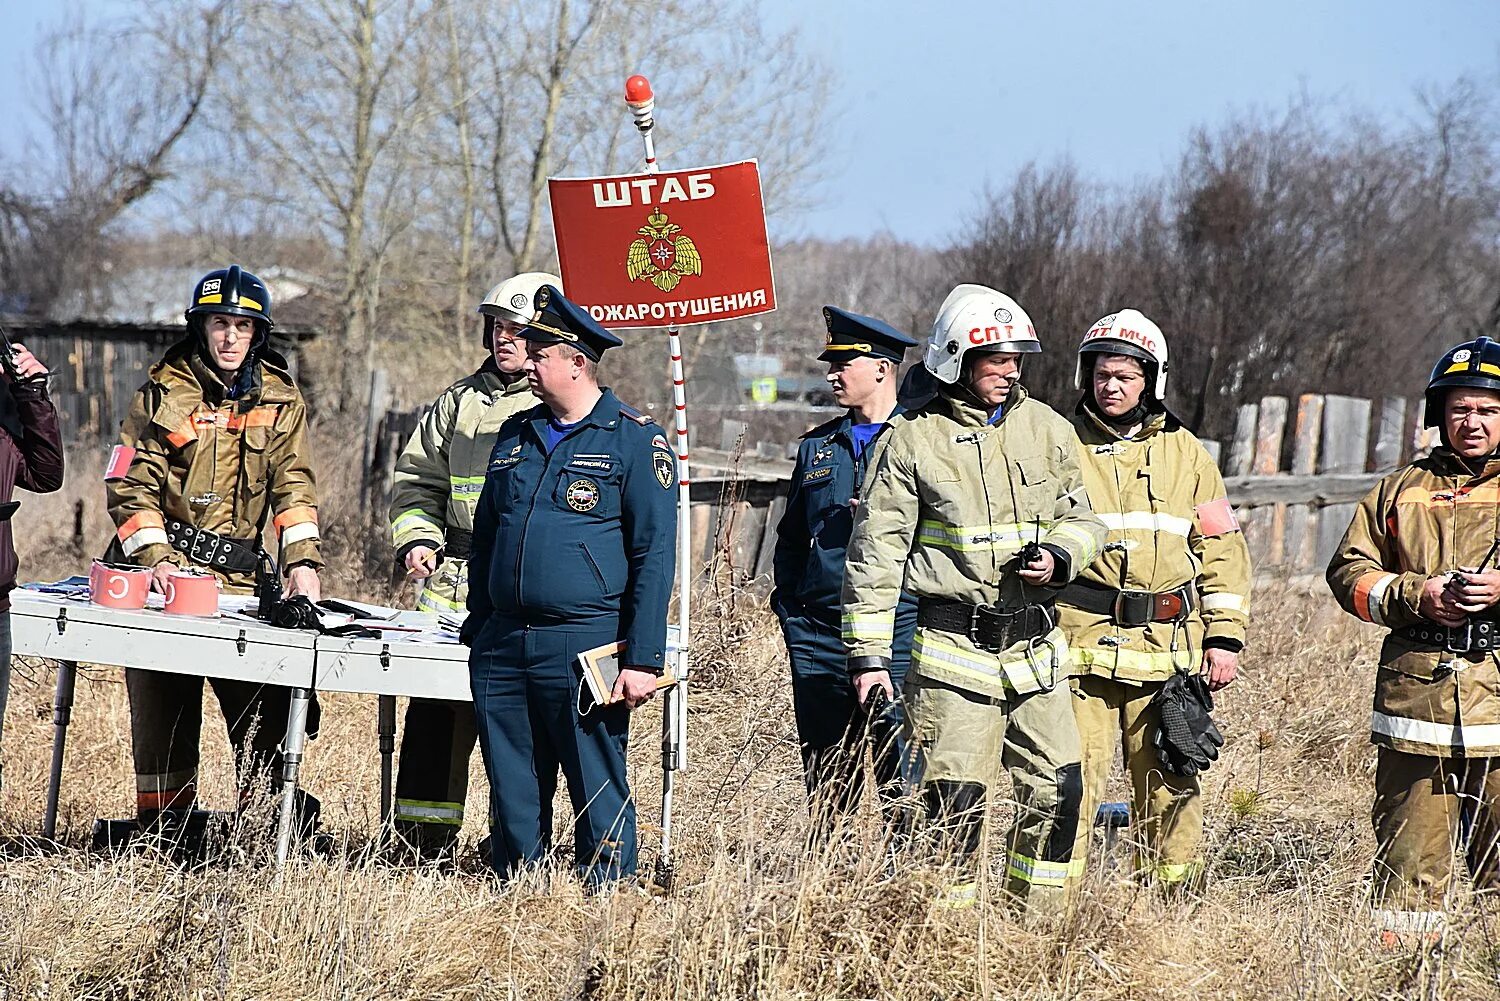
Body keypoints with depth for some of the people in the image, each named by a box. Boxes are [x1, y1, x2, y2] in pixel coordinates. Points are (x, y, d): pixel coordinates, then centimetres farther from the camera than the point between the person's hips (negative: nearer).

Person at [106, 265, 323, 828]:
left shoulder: (280, 400, 8)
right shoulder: (165, 391, 1)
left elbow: (294, 487, 3)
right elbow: (130, 484, -2)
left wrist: (302, 561, -13)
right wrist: (154, 559, -16)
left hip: (240, 574, 2)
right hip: (165, 569, -2)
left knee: (265, 707, -5)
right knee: (162, 708, 0)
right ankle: (160, 829, 8)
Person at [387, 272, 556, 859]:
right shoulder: (460, 403, 16)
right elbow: (417, 480, 23)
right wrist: (418, 540, 5)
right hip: (454, 588, 4)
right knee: (434, 721, 1)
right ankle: (420, 849, 7)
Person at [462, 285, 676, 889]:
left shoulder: (633, 441, -3)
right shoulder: (516, 435, 16)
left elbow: (653, 556, -8)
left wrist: (642, 661, -13)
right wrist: (478, 633, 17)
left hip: (584, 650, -6)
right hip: (502, 650, 6)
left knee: (599, 796, -2)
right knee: (512, 796, 10)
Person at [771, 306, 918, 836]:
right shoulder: (817, 446, 17)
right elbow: (791, 539, 23)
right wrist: (790, 612, 11)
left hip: (898, 633, -5)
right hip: (820, 639, 5)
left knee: (904, 781, -6)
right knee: (825, 792, 8)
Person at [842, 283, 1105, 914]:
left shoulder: (1047, 430, 9)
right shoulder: (914, 440, -2)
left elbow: (1083, 518, 17)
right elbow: (876, 552, -1)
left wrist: (1057, 558, -6)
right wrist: (868, 651, -6)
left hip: (1036, 646, 4)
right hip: (955, 650, -4)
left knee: (1057, 791, 5)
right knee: (957, 803, -6)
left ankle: (1039, 928, 21)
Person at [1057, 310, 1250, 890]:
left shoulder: (1184, 453, 13)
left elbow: (1223, 549, 14)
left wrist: (1225, 637, 7)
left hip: (1167, 644, 2)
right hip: (1080, 641, -2)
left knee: (1170, 786, 5)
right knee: (1072, 781, -7)